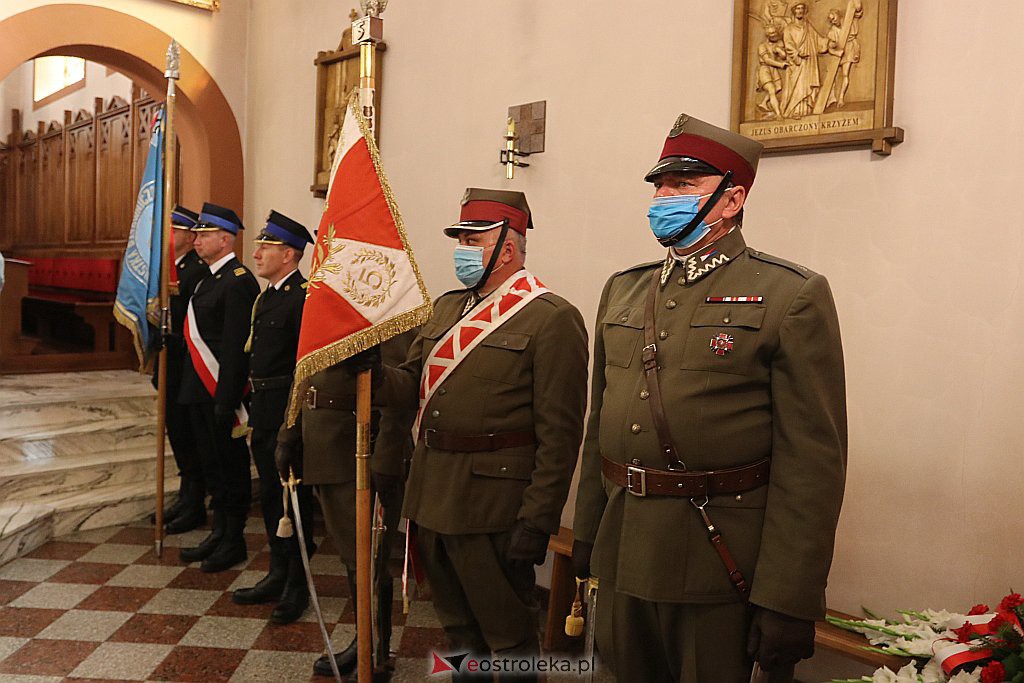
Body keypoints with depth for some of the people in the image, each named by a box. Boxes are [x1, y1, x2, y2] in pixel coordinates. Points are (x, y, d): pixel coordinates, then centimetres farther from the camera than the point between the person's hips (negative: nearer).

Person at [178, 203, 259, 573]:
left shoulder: (239, 281, -15)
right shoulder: (208, 278, 15)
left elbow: (236, 345, -20)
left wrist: (226, 401, -22)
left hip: (221, 391, -9)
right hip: (200, 390, 9)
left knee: (231, 465, 3)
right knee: (211, 463, 17)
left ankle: (234, 541, 15)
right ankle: (219, 533, 29)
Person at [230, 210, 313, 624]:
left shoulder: (304, 296, -16)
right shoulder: (267, 296, 14)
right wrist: (253, 405, 16)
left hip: (289, 413, -9)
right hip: (263, 411, 10)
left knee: (294, 497, 2)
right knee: (270, 495, 18)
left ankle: (297, 586, 17)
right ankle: (279, 575, 32)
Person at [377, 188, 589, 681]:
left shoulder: (551, 318, -13)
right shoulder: (446, 308, 12)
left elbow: (559, 433, -16)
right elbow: (414, 386, 12)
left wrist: (537, 521, -18)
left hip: (490, 504, -7)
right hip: (430, 494, 7)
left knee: (508, 637, 9)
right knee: (456, 625, 23)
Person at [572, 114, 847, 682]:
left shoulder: (792, 296, -9)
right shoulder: (622, 290, 9)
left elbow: (813, 459, -13)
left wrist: (787, 601, -15)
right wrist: (586, 533, 14)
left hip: (720, 569, -5)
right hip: (621, 558, 6)